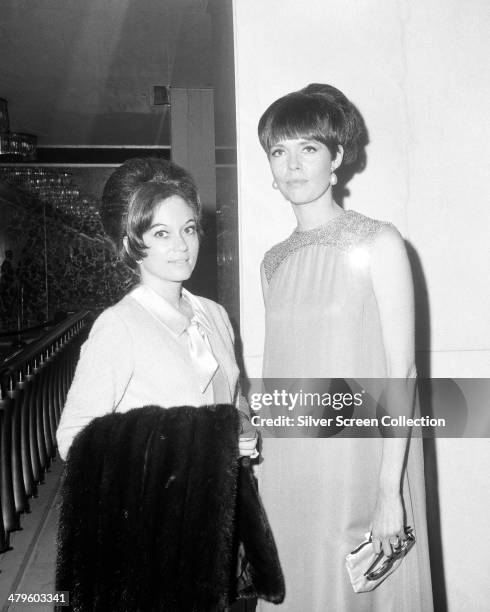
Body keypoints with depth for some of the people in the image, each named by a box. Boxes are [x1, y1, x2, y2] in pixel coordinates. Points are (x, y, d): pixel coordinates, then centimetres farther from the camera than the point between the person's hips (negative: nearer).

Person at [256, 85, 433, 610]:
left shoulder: (378, 245, -7)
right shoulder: (273, 263, 7)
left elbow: (400, 372, -10)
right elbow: (279, 373, 10)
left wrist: (389, 492, -14)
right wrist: (260, 466, 8)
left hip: (361, 463, -4)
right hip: (289, 469, 5)